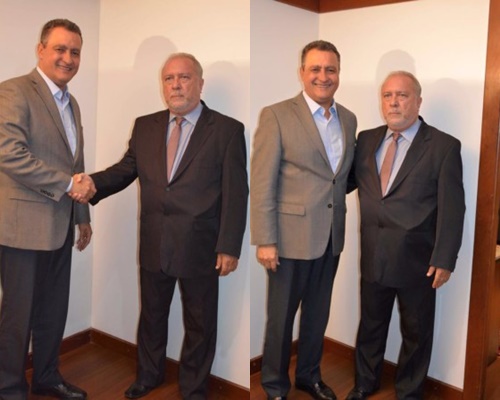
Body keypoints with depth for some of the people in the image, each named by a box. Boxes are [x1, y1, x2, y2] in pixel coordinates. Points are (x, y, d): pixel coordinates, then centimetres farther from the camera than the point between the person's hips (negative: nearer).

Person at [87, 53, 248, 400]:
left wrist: (229, 247, -13)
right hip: (154, 246, 4)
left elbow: (236, 193, -9)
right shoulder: (145, 126, 6)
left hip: (199, 248, -3)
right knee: (151, 315, 20)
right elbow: (125, 169, 8)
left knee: (199, 322, 14)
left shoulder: (228, 130, -7)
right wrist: (91, 184, -13)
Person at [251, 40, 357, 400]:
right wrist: (265, 240, -15)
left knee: (318, 313, 18)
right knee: (281, 316, 9)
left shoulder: (349, 119, 8)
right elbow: (261, 184, -12)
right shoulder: (277, 116, -10)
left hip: (332, 236, 5)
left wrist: (346, 227, 5)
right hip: (292, 235, -5)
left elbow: (345, 176, 13)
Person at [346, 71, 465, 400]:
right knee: (370, 324, 19)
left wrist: (444, 260, -14)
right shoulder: (366, 140, 6)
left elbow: (452, 208, -10)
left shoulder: (444, 146, -7)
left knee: (416, 332, 14)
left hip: (416, 260, -3)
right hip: (372, 257, 4)